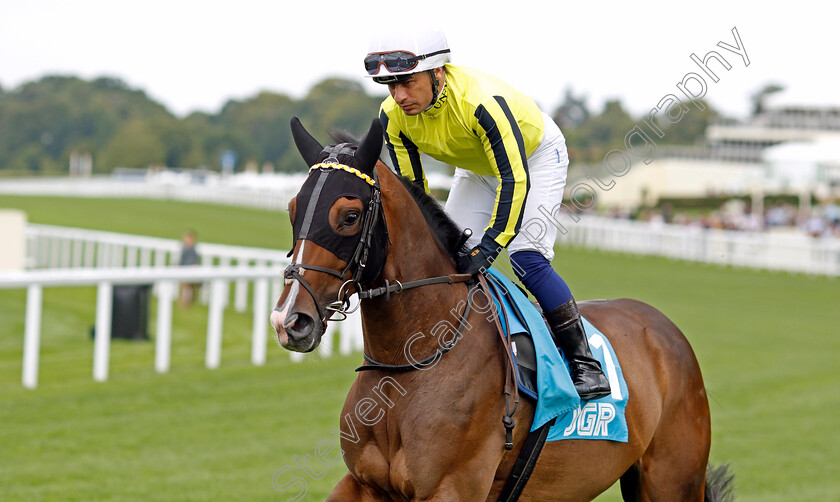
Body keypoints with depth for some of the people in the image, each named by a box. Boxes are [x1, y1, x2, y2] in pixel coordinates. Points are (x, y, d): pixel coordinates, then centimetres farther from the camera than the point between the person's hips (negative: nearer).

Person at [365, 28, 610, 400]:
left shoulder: (482, 101, -41)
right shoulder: (392, 116, -21)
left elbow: (514, 180, -39)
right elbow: (409, 188, -9)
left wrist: (489, 247, -43)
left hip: (535, 155, -6)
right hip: (477, 168, 7)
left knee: (527, 258, -21)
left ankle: (583, 361, -13)